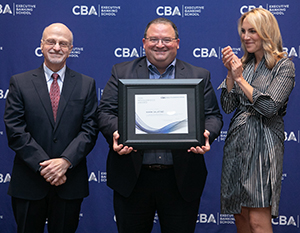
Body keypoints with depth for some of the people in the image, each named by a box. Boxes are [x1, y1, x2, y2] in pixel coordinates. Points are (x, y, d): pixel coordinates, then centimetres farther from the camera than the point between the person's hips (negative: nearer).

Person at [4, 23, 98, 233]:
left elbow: (89, 130, -2)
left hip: (70, 183, 1)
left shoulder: (87, 84, 5)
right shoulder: (19, 82, 2)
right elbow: (15, 131, -6)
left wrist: (65, 161, -16)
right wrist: (43, 166, -15)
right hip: (28, 184, 0)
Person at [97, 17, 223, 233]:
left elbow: (213, 116, 5)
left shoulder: (199, 76, 9)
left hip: (182, 178, 1)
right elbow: (106, 111, 1)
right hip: (132, 176, 0)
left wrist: (205, 135, -17)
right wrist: (115, 133, -20)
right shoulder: (122, 72, 8)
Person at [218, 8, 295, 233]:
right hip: (237, 141, 6)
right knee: (239, 213, 12)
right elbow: (228, 106, 7)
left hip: (263, 142, -6)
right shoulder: (243, 64, 13)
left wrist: (240, 78, -11)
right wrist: (231, 73, -4)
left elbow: (269, 107, -16)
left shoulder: (283, 65, -3)